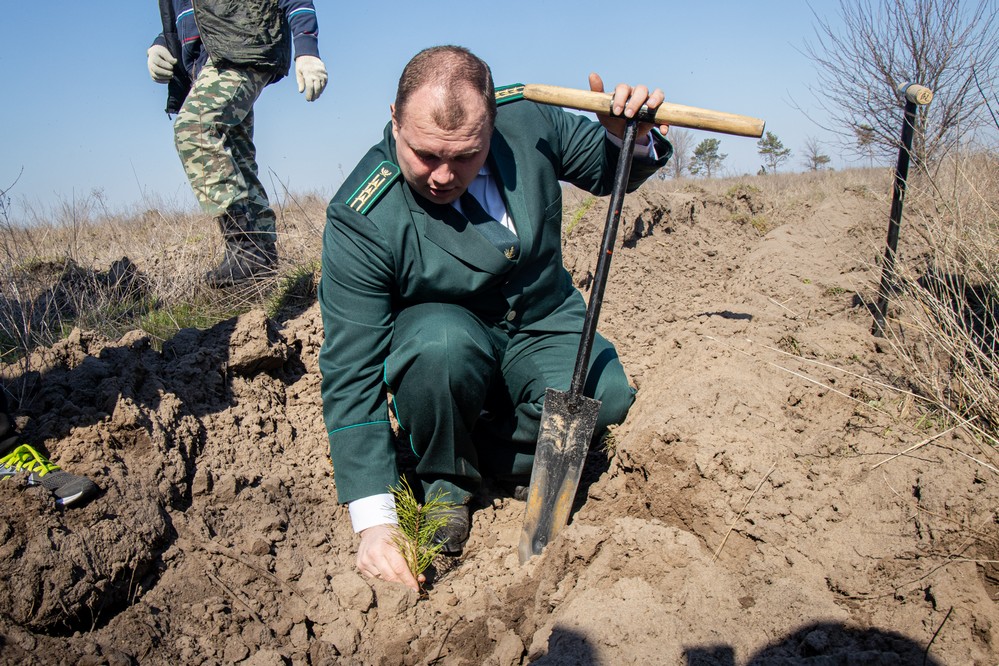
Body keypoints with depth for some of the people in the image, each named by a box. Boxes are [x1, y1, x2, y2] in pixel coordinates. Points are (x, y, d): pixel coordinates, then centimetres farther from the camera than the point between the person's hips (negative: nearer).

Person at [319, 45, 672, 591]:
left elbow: (608, 171, 7)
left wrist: (631, 139, -20)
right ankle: (445, 480, -8)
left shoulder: (527, 118, -13)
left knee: (603, 399, -26)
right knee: (442, 343, -38)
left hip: (542, 323, 4)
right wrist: (374, 520, -29)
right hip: (442, 331, -3)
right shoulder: (361, 220, -25)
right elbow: (351, 374, -24)